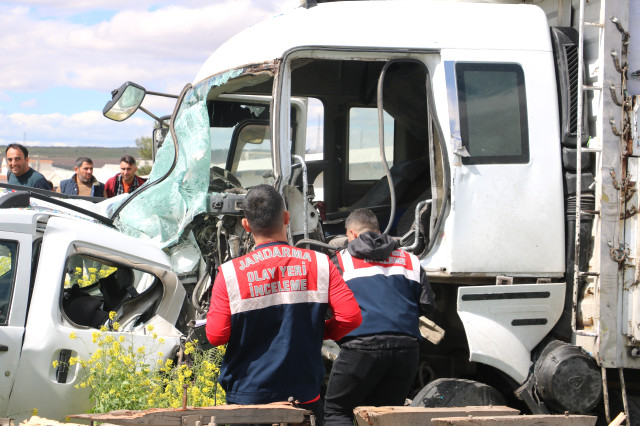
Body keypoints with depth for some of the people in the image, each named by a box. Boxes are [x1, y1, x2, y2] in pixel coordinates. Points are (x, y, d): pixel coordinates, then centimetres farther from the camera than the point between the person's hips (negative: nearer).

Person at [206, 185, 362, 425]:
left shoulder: (231, 273, -9)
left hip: (247, 396, -1)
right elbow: (351, 317, -7)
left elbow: (215, 335, -9)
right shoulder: (319, 264, -3)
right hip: (304, 396, 1)